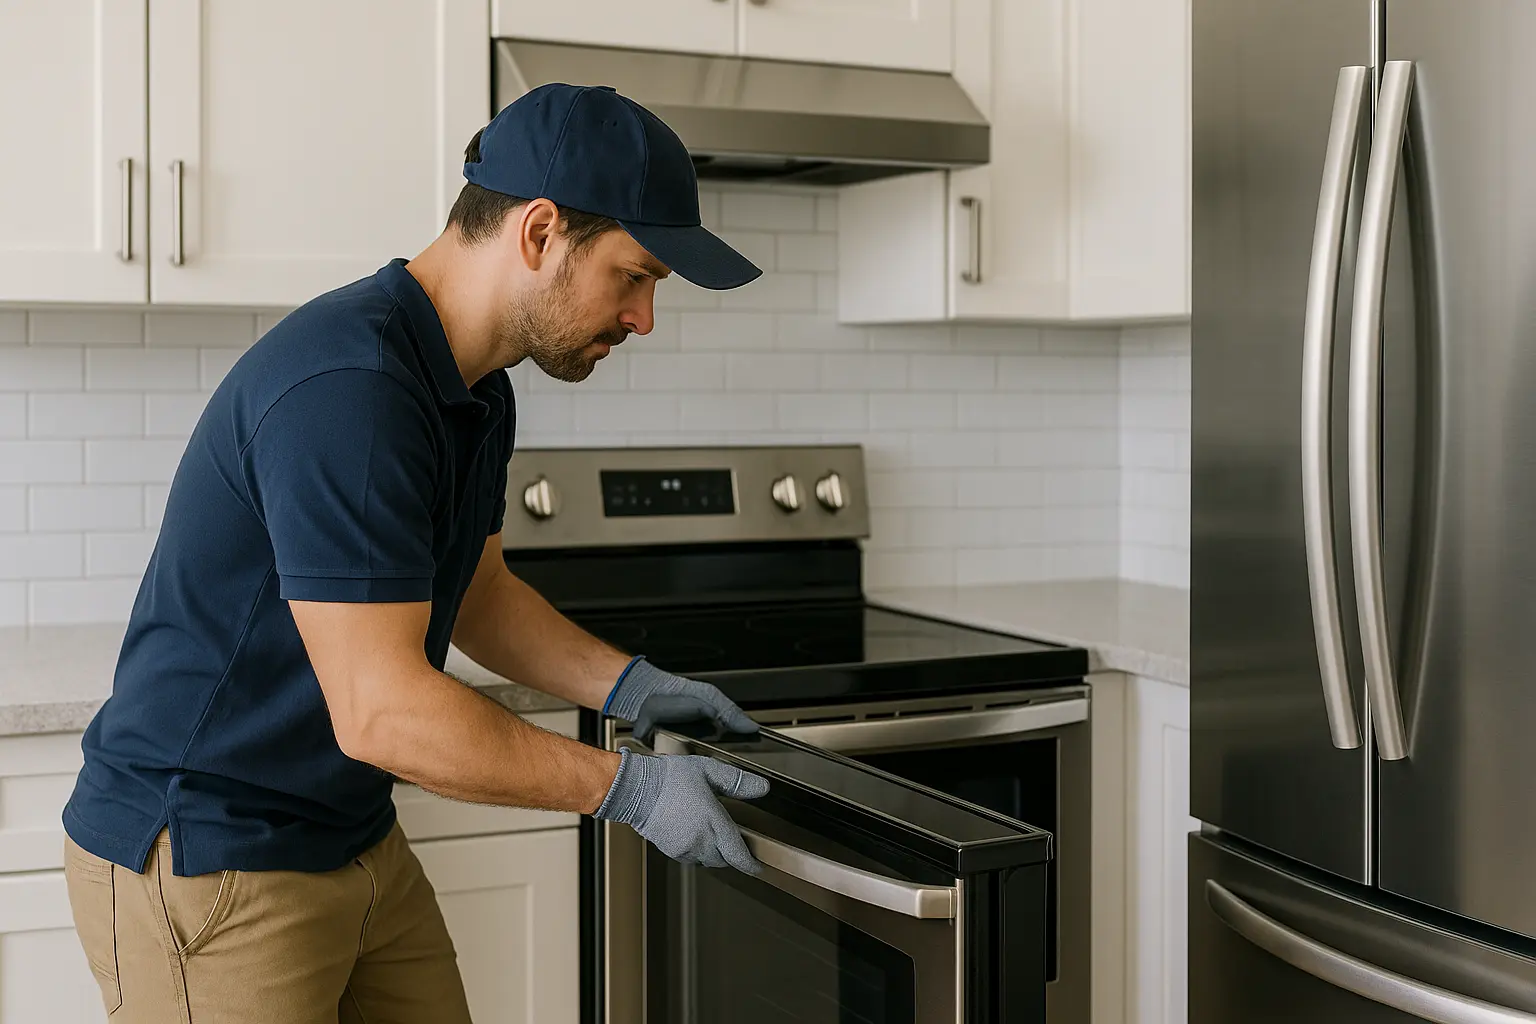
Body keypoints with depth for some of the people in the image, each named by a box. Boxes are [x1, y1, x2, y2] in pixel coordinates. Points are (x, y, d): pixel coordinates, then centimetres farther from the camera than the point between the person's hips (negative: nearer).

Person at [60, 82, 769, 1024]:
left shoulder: (477, 393, 5)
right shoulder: (346, 385, -27)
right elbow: (380, 710, -28)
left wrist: (629, 686, 5)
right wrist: (624, 787, -20)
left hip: (358, 844, 9)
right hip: (203, 866, -9)